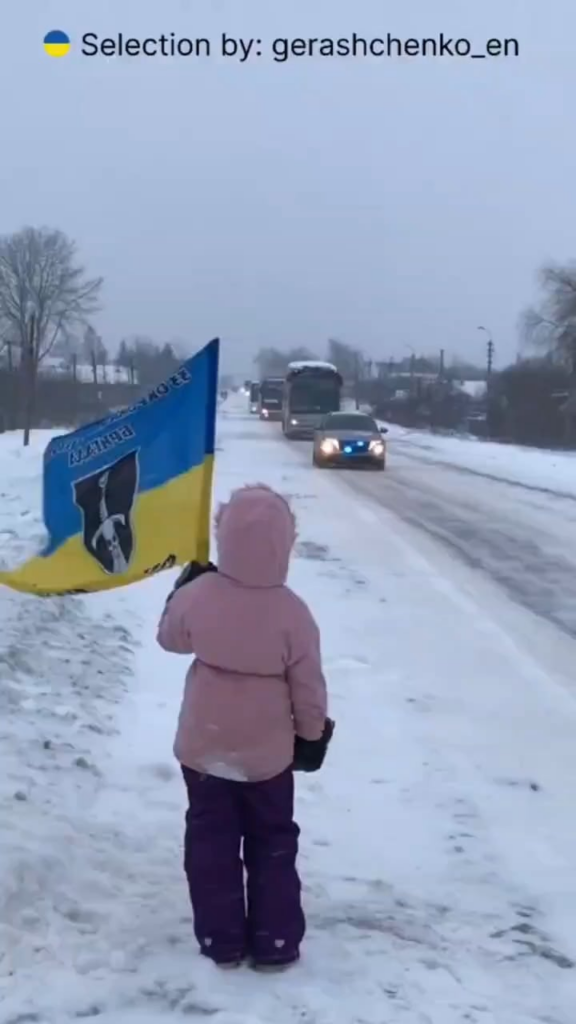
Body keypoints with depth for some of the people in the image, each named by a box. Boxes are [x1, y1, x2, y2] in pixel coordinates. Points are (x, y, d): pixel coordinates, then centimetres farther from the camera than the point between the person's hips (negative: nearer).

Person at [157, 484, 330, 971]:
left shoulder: (198, 595, -15)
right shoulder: (292, 611, -20)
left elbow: (171, 637, 6)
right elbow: (307, 686, -11)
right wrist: (313, 734, 6)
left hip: (204, 748, 1)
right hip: (268, 754, -1)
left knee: (210, 844, 15)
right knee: (272, 845, 16)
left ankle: (221, 940, 21)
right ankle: (275, 943, 21)